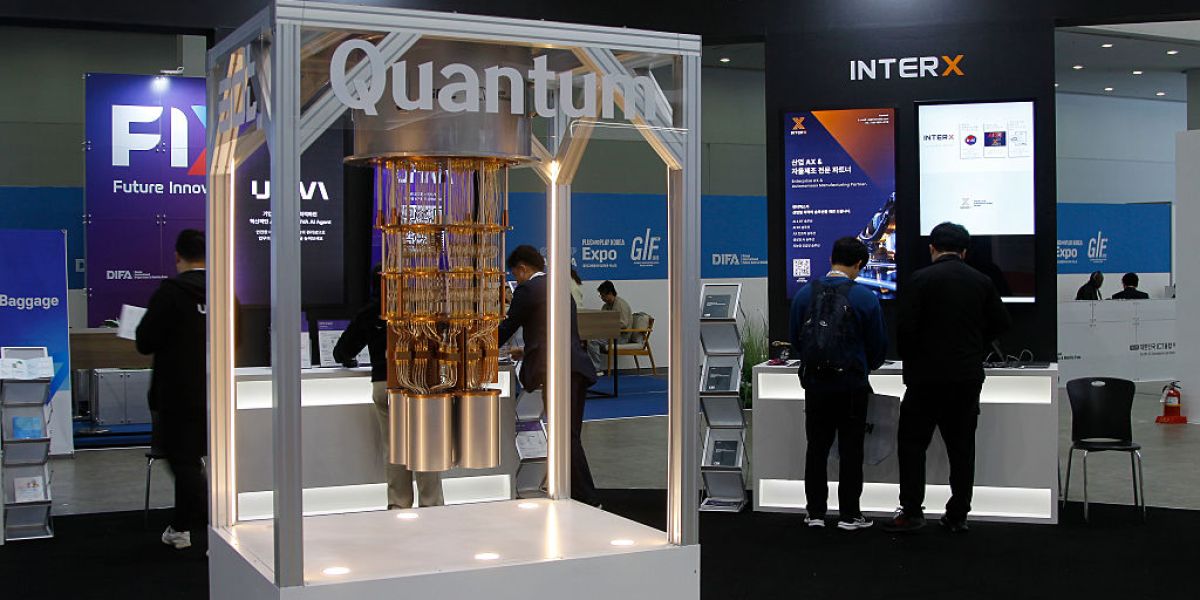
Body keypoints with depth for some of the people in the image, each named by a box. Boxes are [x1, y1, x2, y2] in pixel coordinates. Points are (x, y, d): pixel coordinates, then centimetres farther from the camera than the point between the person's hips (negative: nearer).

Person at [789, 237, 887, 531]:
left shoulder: (805, 293, 0)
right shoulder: (865, 297, -9)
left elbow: (795, 339, 8)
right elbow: (878, 346, -1)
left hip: (814, 383, 3)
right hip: (852, 385, -3)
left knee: (816, 449, 12)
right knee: (851, 451, 7)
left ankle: (815, 512, 16)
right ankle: (848, 514, 11)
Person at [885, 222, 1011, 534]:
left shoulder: (920, 279, -8)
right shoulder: (982, 281, 6)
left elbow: (906, 327, -13)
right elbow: (1001, 324, 8)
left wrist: (909, 362, 4)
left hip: (927, 375, -4)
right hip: (968, 376, 4)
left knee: (912, 441, 3)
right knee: (961, 446, 9)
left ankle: (911, 511, -1)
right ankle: (958, 515, 11)